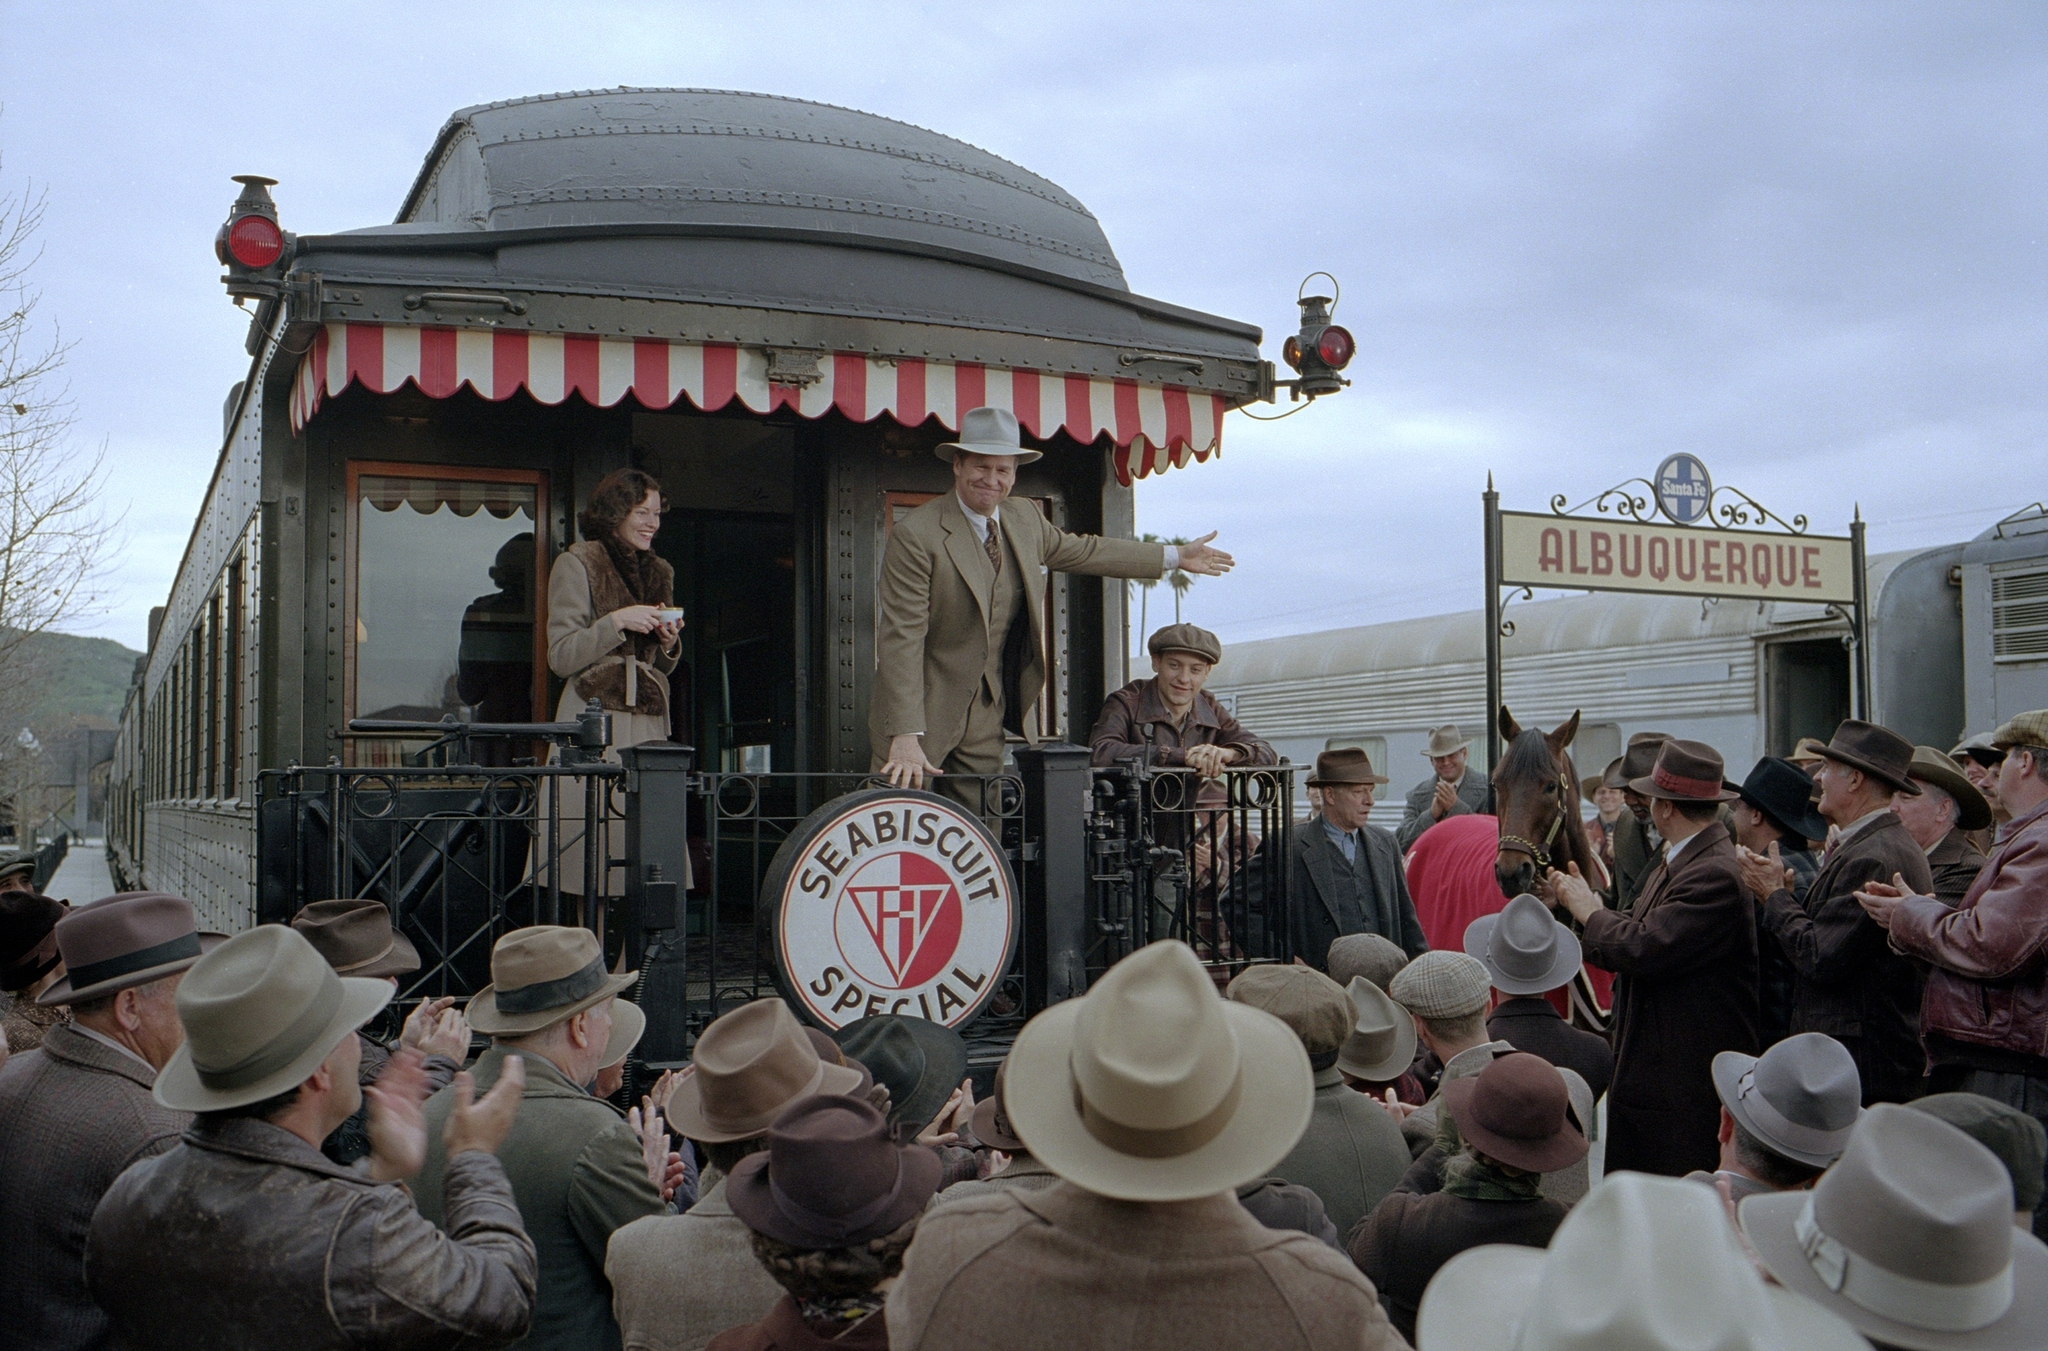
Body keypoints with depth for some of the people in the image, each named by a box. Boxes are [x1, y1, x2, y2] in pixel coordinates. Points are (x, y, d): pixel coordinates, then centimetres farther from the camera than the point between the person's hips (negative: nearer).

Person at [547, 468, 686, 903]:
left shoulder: (658, 571, 19)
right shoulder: (576, 564, 2)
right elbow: (561, 658, -4)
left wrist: (669, 641, 3)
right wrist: (617, 622, -13)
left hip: (649, 721, 5)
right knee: (596, 833, -10)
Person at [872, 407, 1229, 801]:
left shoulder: (1027, 523, 8)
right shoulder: (915, 536, -15)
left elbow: (1084, 551, 27)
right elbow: (902, 638, -19)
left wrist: (1175, 556, 33)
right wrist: (905, 737, -26)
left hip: (986, 717, 6)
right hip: (924, 711, -5)